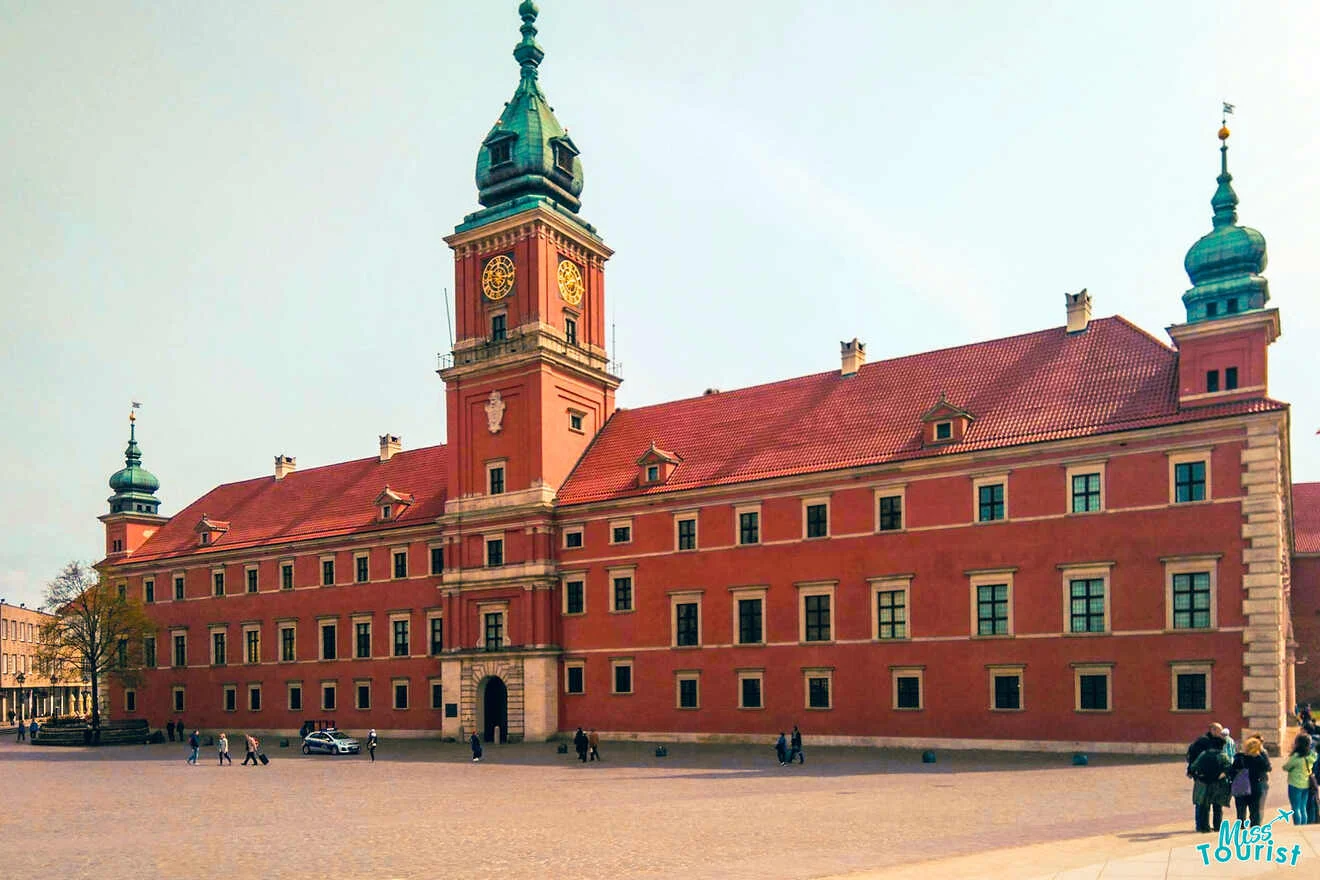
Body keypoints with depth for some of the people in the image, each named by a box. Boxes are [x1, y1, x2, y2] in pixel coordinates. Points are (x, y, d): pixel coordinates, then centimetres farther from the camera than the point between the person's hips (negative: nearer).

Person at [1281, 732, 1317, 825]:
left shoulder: (1296, 756, -22)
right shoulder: (1311, 756, -3)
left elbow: (1285, 767, -11)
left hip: (1295, 785, -6)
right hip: (1306, 785, 6)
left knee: (1296, 809, 3)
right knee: (1303, 808, 15)